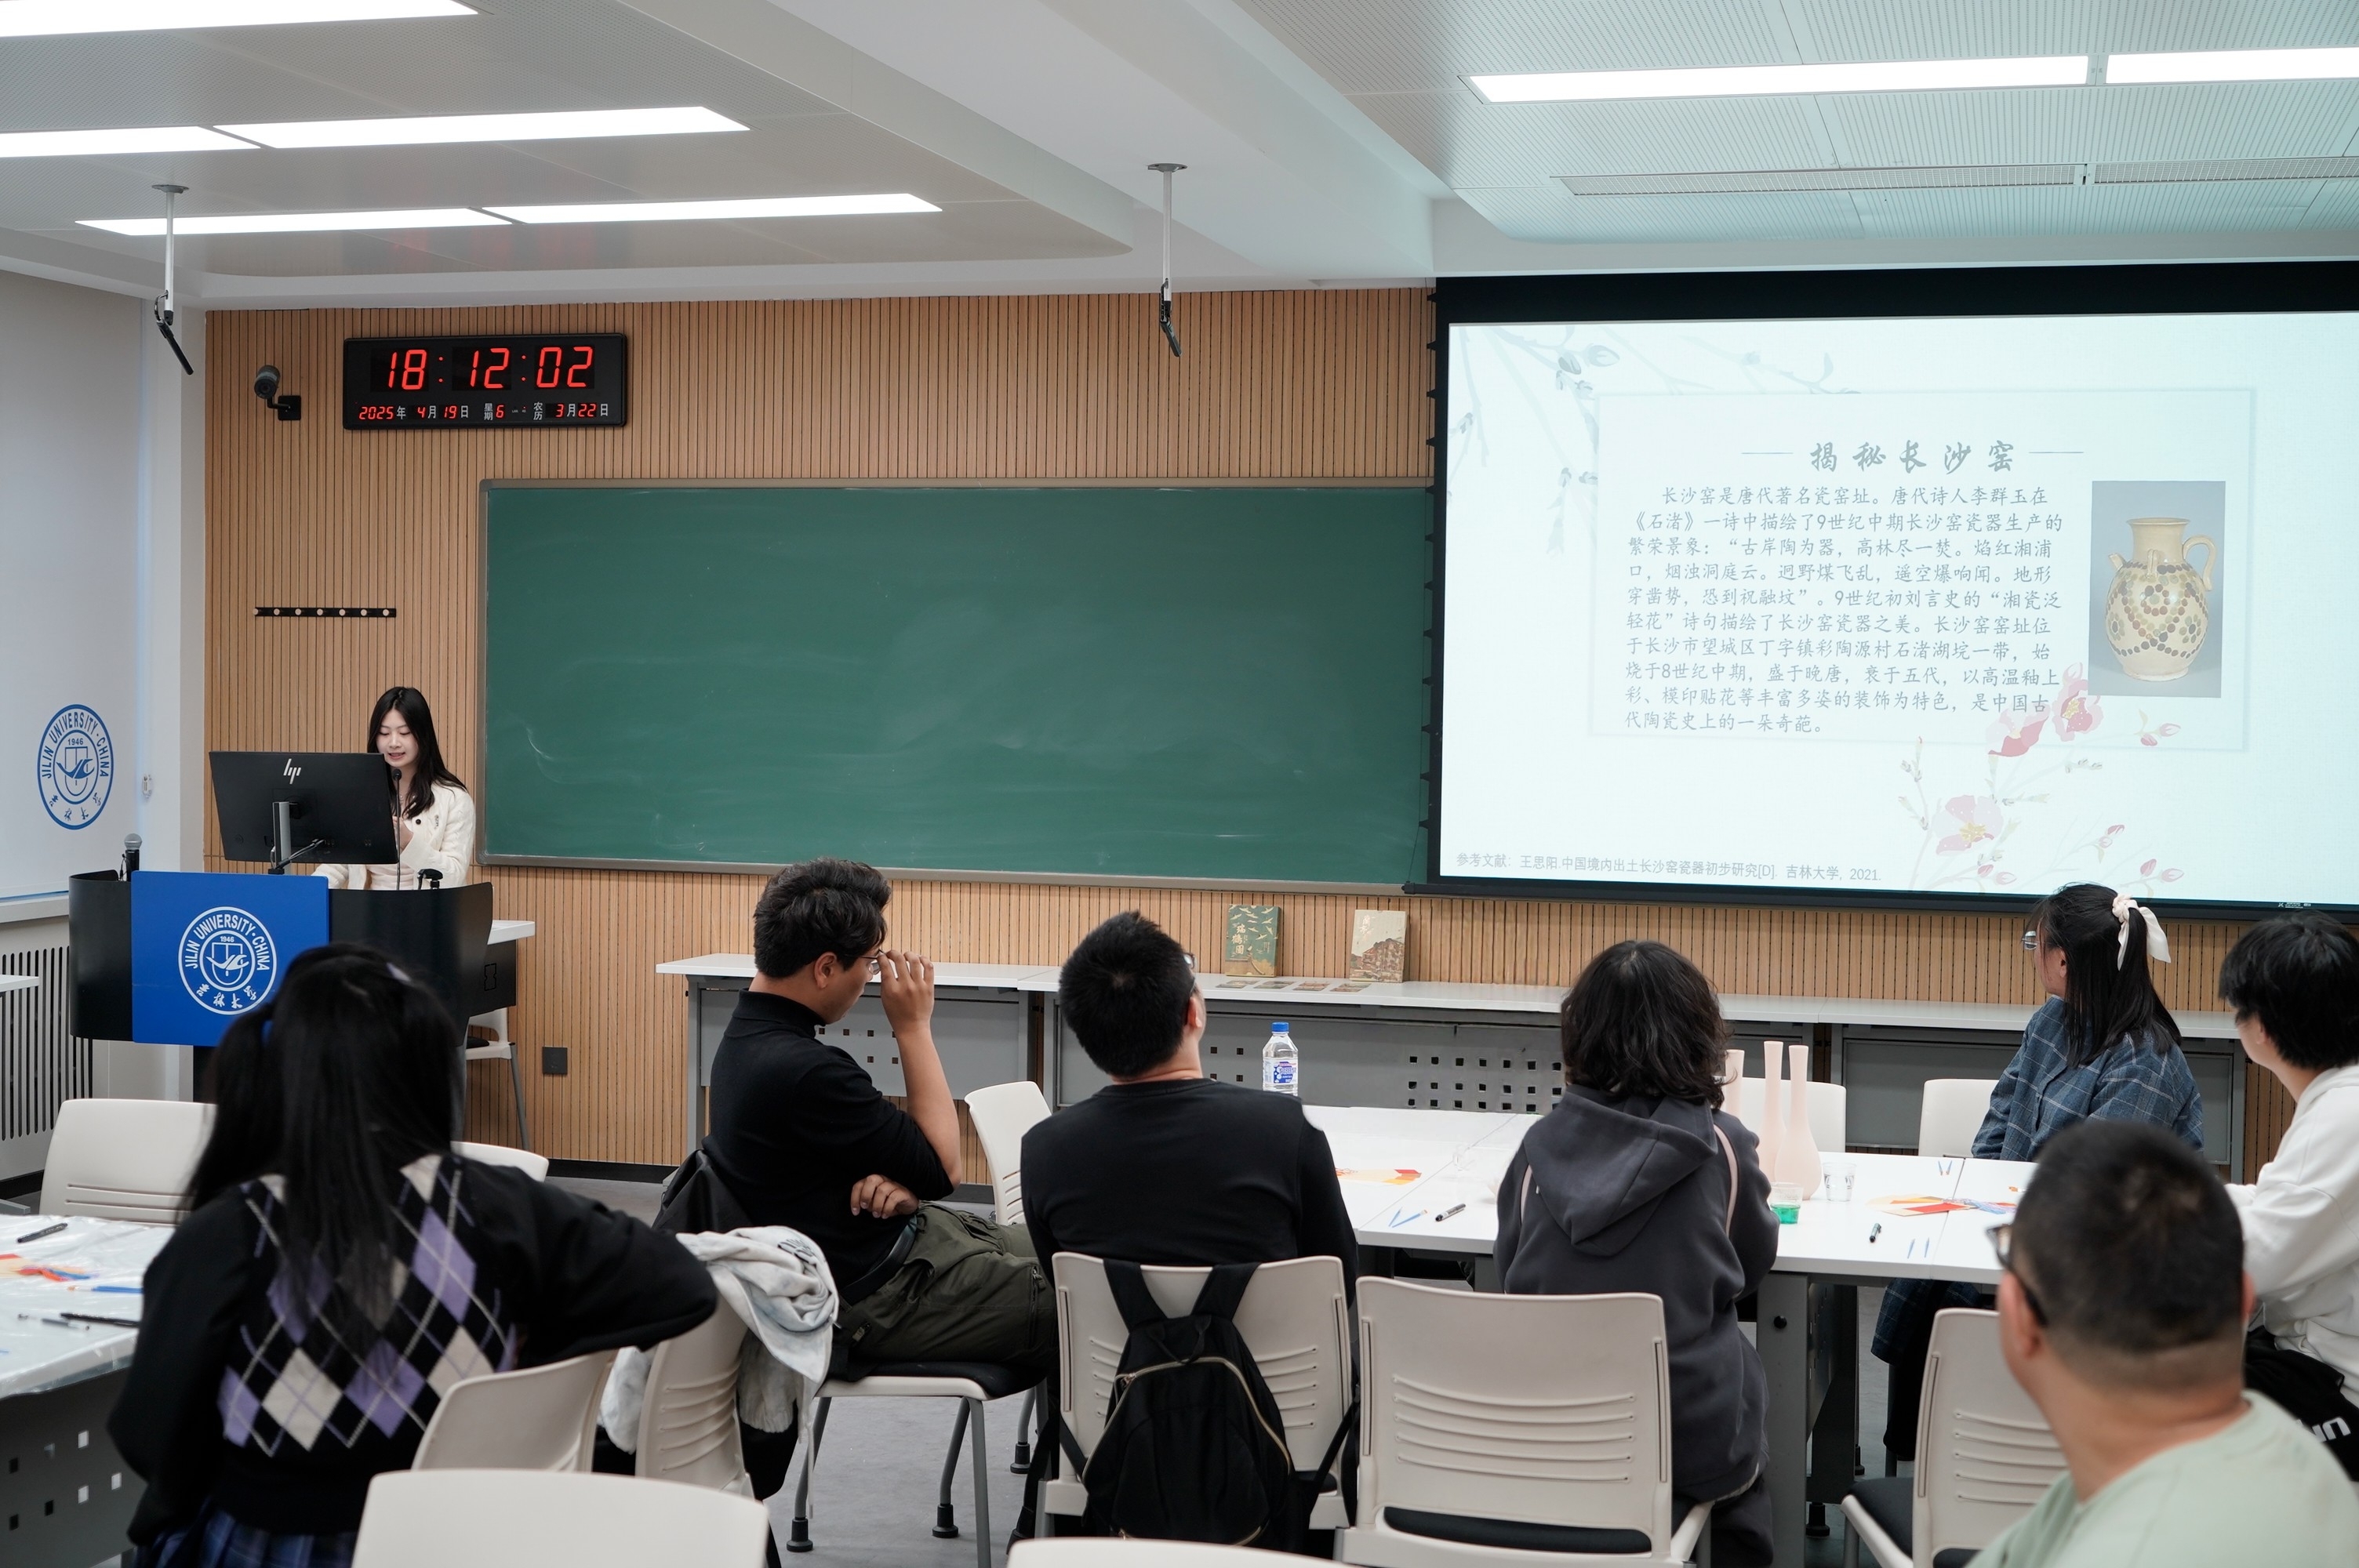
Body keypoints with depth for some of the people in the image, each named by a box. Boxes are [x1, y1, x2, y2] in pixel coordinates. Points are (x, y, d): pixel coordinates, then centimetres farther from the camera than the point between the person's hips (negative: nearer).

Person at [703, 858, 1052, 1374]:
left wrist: (896, 1181, -9)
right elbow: (943, 1168, -16)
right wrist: (914, 1026, -12)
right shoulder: (802, 1071, -28)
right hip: (884, 1297, -10)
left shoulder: (748, 1039, 4)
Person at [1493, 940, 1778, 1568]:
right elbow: (1754, 1261, 6)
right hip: (1686, 1440, -3)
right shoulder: (1721, 1146, -11)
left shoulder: (1544, 1142, -7)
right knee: (1742, 1363, 29)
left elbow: (1508, 1267, 6)